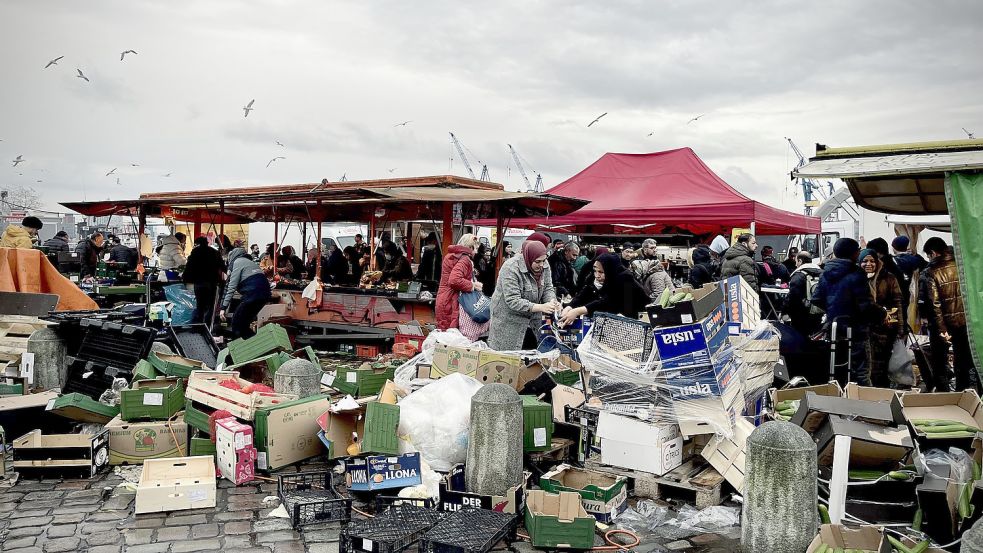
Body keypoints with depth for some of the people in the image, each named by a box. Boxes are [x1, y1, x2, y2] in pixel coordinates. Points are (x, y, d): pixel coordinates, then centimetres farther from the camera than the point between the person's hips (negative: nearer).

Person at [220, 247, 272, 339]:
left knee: (237, 323, 2)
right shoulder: (251, 262, 30)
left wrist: (223, 307, -4)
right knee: (244, 323, 18)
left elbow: (231, 287, -3)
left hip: (253, 293, -8)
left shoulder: (237, 262, 5)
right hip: (265, 293, 8)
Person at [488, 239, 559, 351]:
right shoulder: (510, 269, -24)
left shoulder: (544, 265, -4)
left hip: (533, 322, 6)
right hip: (508, 322, -6)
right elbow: (513, 301, -27)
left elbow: (548, 288, 4)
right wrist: (541, 307, -34)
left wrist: (552, 301, -20)